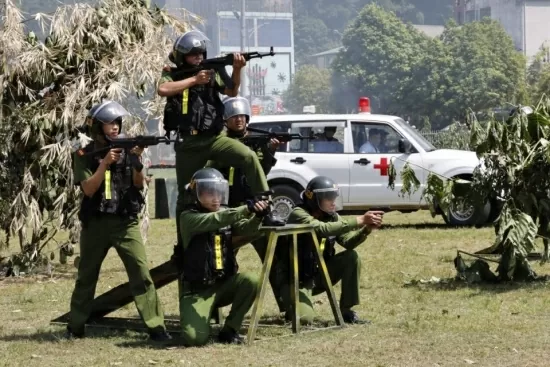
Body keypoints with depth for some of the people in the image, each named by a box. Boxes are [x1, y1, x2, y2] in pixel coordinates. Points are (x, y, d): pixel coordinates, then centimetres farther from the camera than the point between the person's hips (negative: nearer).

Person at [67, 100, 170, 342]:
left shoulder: (126, 150, 5)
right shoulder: (85, 155, 0)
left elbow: (139, 185, 0)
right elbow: (89, 189, -10)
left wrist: (136, 160, -17)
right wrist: (105, 163, -20)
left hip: (126, 222, 1)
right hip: (95, 223, 0)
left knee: (141, 274, -10)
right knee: (86, 276, 11)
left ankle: (156, 327, -11)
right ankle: (75, 326, 24)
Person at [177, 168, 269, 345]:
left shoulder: (227, 214, 6)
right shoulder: (188, 217, -10)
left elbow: (245, 229, -14)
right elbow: (215, 220, -29)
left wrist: (257, 216, -36)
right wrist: (247, 208, -42)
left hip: (225, 283, 5)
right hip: (197, 289, -5)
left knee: (250, 281, -26)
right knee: (195, 338, -24)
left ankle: (229, 330, -5)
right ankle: (197, 321, 15)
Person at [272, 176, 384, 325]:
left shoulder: (332, 216, 2)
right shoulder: (299, 214, -19)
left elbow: (348, 242, -6)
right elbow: (321, 229, -37)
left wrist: (366, 229, -26)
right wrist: (359, 220, -39)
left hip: (318, 274, 6)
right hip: (296, 279, -6)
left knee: (351, 257, -14)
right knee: (304, 318, -29)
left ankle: (346, 311, -5)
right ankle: (297, 307, 11)